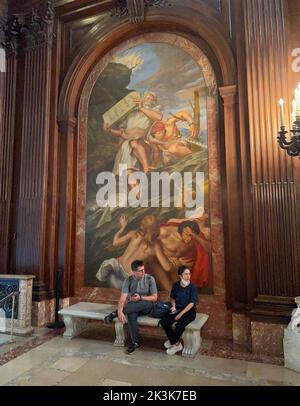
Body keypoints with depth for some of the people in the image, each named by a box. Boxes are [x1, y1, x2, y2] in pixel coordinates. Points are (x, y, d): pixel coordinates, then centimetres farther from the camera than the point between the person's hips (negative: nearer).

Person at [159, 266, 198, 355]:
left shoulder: (193, 287, -11)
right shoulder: (176, 285, 1)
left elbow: (192, 303, -16)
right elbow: (172, 298, 18)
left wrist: (180, 314, -20)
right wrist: (173, 306, -3)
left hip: (189, 311, -4)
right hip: (178, 309, 4)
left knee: (179, 325, -31)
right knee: (164, 322, -19)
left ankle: (173, 342, 0)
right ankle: (177, 344, -2)